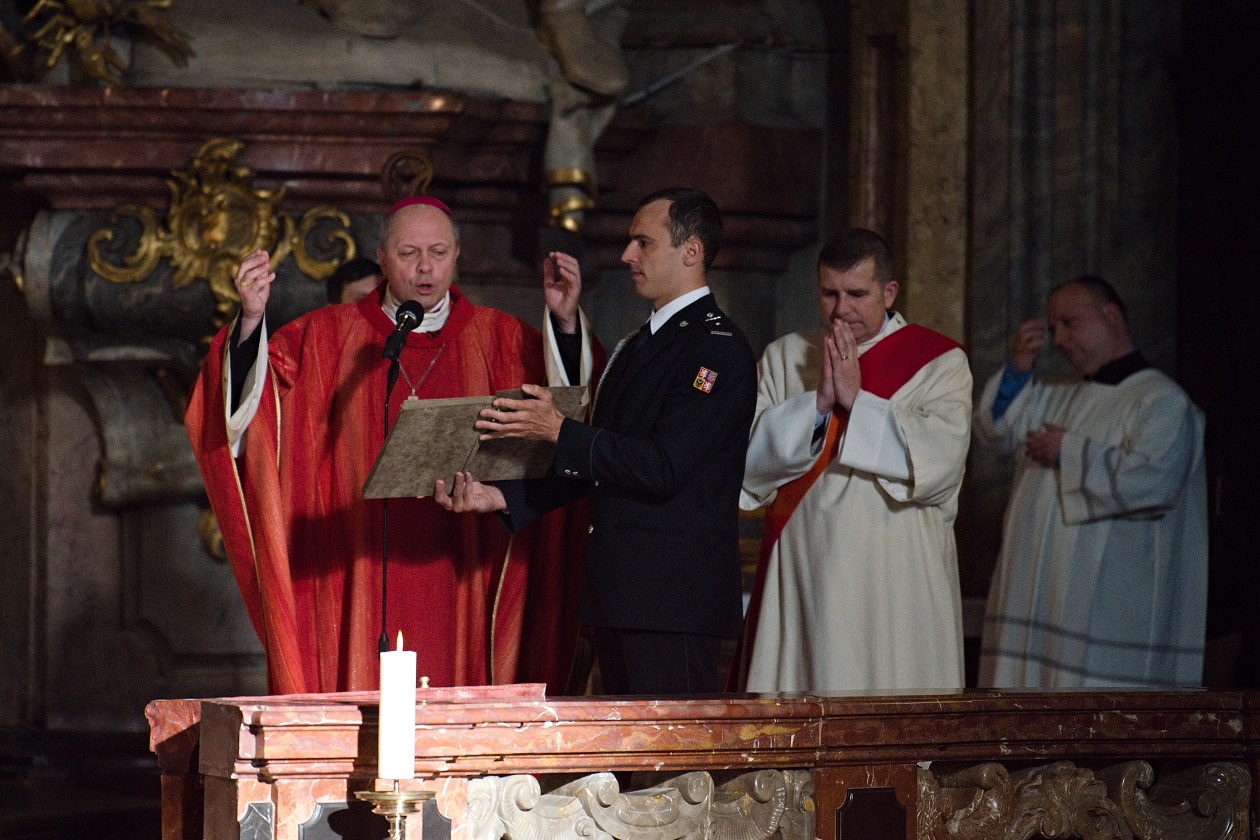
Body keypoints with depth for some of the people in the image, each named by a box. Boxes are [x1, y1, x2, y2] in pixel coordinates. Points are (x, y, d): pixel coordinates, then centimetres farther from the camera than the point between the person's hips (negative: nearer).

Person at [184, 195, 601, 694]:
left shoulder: (498, 339, 11)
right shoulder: (325, 338, 11)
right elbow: (249, 394, -1)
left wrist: (565, 323, -17)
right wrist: (251, 321, -19)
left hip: (460, 579, 0)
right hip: (361, 585, 0)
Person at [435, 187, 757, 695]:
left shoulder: (718, 349, -9)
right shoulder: (636, 347, 22)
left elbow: (663, 468, -19)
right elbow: (594, 467, 21)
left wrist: (558, 432, -18)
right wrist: (502, 497, 8)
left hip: (675, 597, -9)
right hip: (620, 595, 9)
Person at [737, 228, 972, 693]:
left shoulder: (939, 363, 3)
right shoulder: (784, 357, 13)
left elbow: (940, 461, -12)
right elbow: (748, 453, 1)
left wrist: (856, 400, -11)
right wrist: (818, 402, -11)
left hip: (896, 584, -2)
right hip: (802, 581, 3)